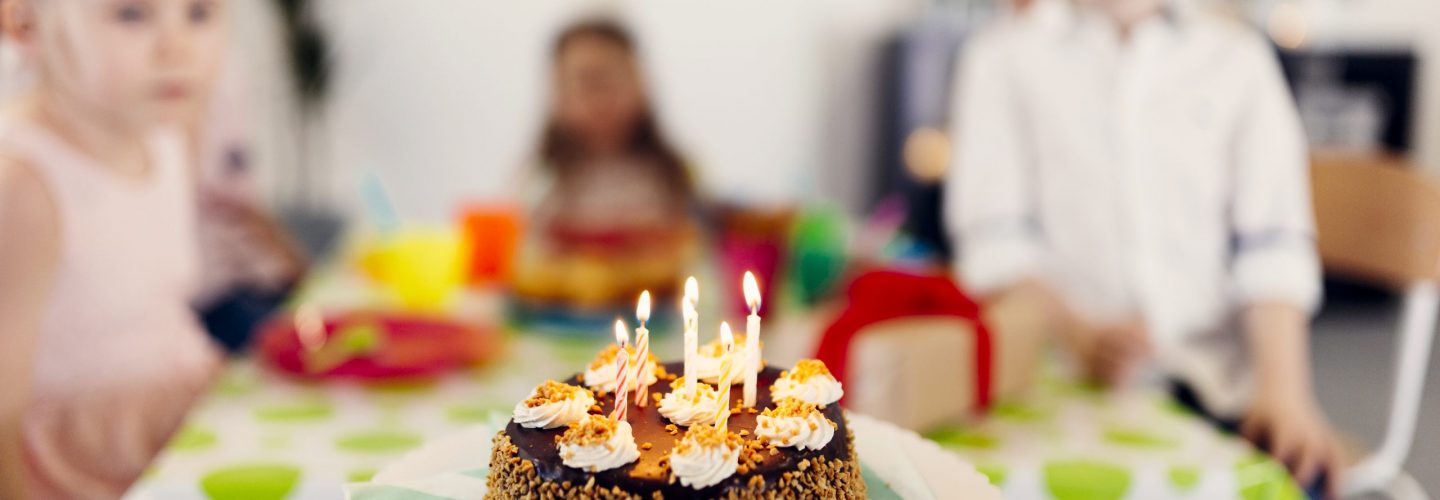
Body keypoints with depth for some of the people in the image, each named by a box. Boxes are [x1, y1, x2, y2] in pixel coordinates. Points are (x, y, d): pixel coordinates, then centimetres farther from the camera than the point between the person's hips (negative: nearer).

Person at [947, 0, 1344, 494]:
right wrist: (1078, 333, -19)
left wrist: (1283, 390, -12)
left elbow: (1273, 244, 3)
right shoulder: (1003, 56, 9)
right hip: (1064, 379, -1)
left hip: (1218, 379, 2)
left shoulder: (1238, 56, 13)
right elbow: (994, 241, -1)